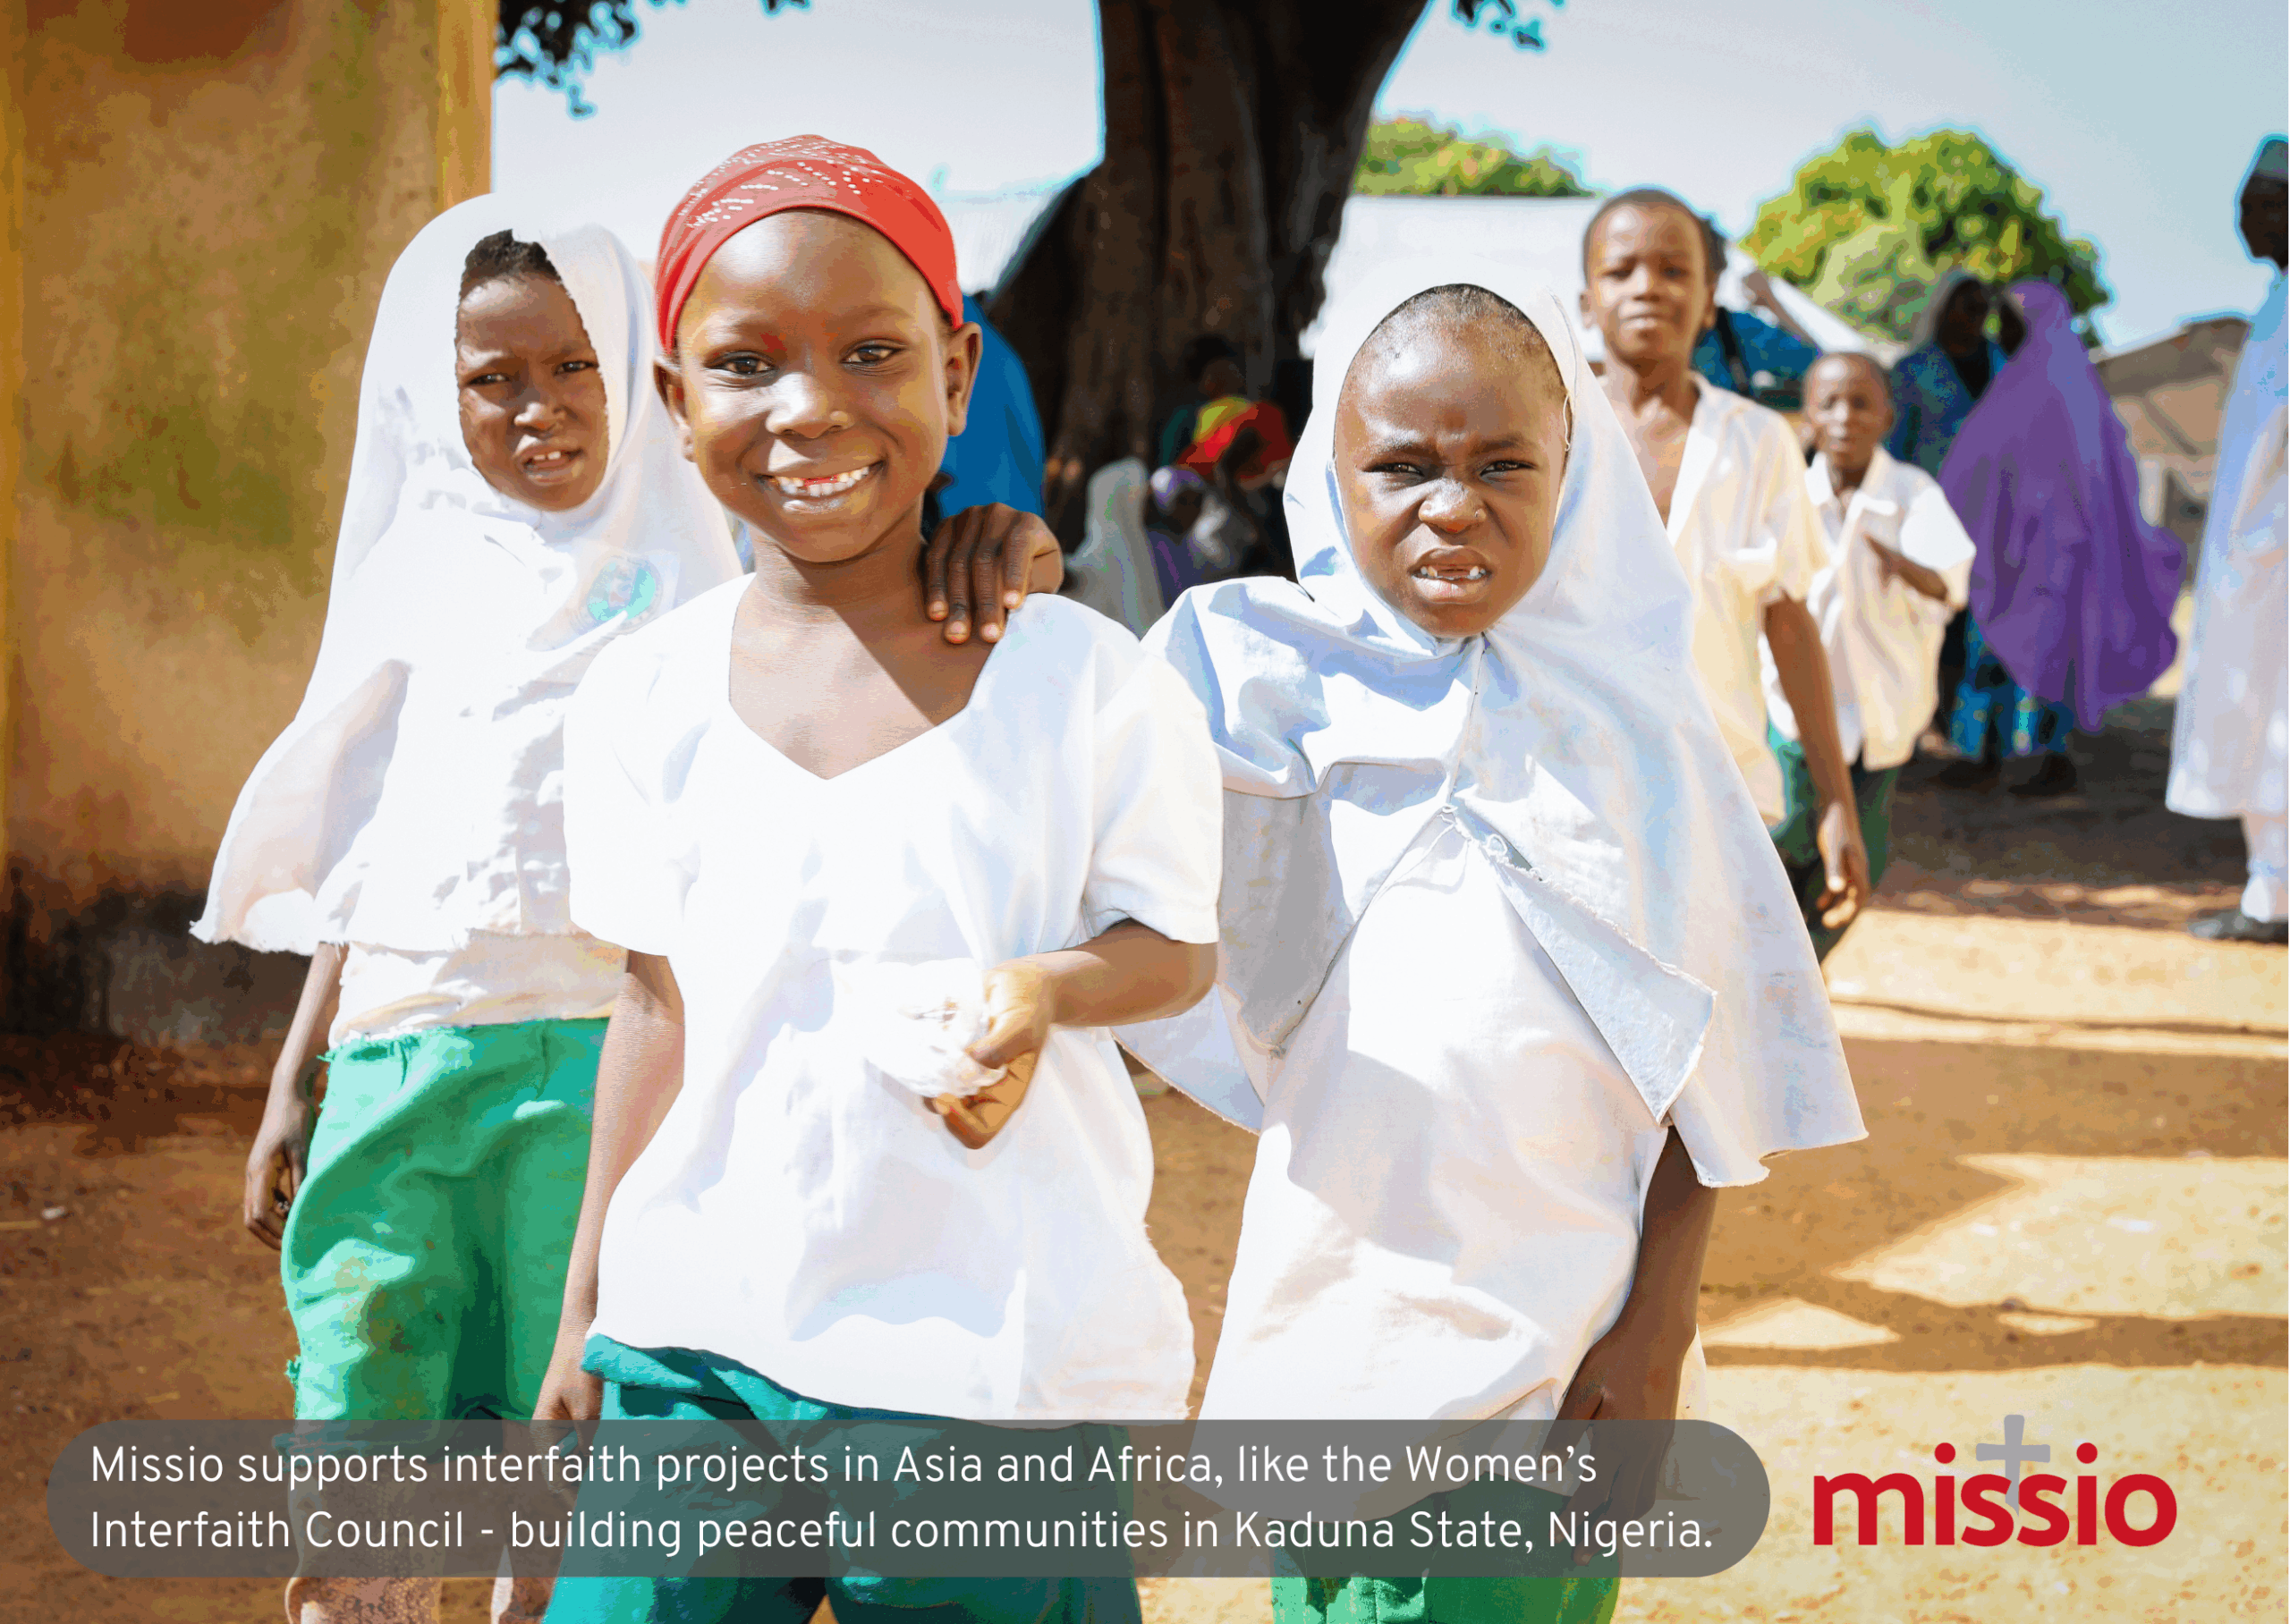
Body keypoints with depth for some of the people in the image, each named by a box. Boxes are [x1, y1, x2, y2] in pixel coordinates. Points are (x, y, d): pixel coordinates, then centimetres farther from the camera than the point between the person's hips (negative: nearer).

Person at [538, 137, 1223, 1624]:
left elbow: (1178, 944, 1)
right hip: (694, 1343, 3)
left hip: (1000, 1358, -2)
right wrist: (588, 1308, 14)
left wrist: (1046, 988, -22)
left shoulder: (1092, 685, -7)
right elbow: (658, 1004, 11)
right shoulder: (644, 701, 2)